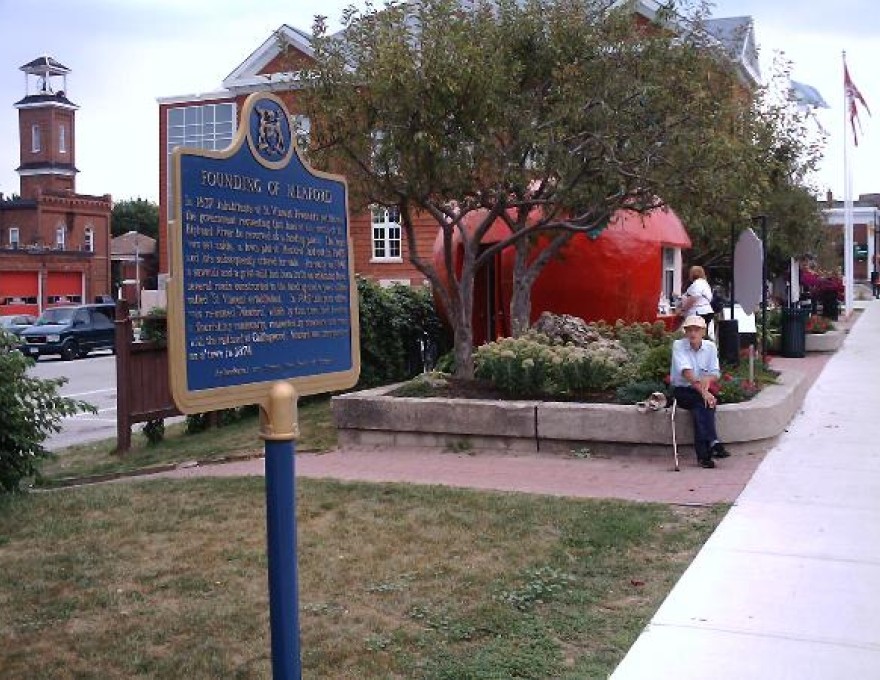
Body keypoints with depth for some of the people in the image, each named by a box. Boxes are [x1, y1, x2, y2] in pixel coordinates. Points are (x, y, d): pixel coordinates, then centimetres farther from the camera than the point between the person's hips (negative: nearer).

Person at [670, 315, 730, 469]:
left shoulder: (710, 346, 4)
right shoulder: (678, 345, -9)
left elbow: (715, 373, -2)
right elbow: (686, 371, -22)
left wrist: (707, 379, -28)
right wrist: (702, 391, -34)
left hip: (703, 391, 3)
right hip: (682, 391, -3)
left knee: (700, 407, -31)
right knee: (702, 401, -34)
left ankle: (703, 454, -36)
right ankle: (712, 442, -42)